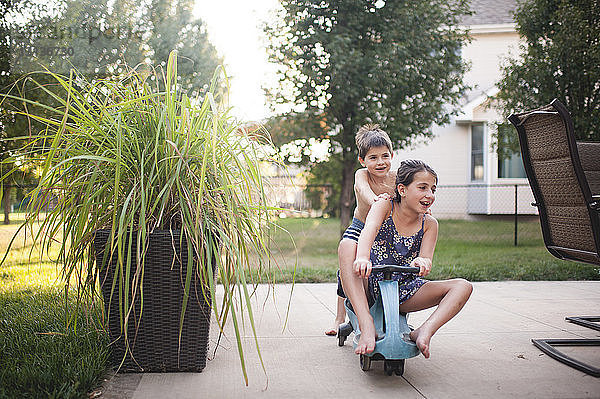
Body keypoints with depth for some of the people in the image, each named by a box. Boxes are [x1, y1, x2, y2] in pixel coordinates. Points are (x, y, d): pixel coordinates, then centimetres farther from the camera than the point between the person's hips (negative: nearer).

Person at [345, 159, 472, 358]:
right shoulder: (384, 207, -9)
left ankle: (424, 331, -34)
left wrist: (422, 262, -40)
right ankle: (367, 326, -44)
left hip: (402, 292, 3)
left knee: (463, 286, -14)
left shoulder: (429, 224, 1)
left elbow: (426, 259, -12)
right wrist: (362, 258, -54)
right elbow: (369, 229, -31)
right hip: (369, 286, -3)